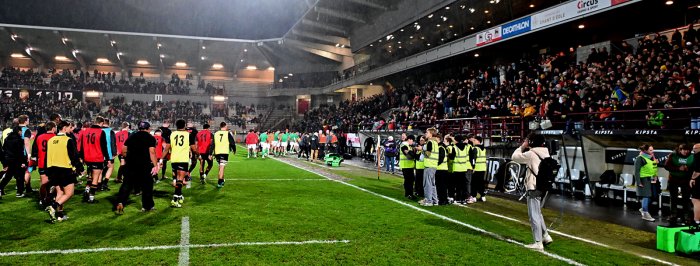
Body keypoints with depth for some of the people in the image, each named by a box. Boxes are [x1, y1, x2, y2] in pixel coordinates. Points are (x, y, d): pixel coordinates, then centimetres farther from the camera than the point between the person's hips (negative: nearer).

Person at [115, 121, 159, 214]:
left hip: (131, 165, 4)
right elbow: (152, 152, -11)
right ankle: (147, 206, 18)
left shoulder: (131, 137, 13)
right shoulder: (150, 138, -1)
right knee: (147, 185, 10)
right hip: (144, 165, -3)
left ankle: (120, 203, -9)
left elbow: (124, 151, 12)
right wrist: (155, 165, -13)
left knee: (127, 184, 7)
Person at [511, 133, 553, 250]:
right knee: (537, 213, 23)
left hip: (534, 189, -8)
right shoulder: (545, 154, 8)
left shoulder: (531, 154, -14)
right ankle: (546, 236, 25)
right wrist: (528, 149, 13)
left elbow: (514, 157, -6)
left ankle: (538, 243, 0)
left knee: (534, 215, -3)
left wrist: (522, 147, 5)